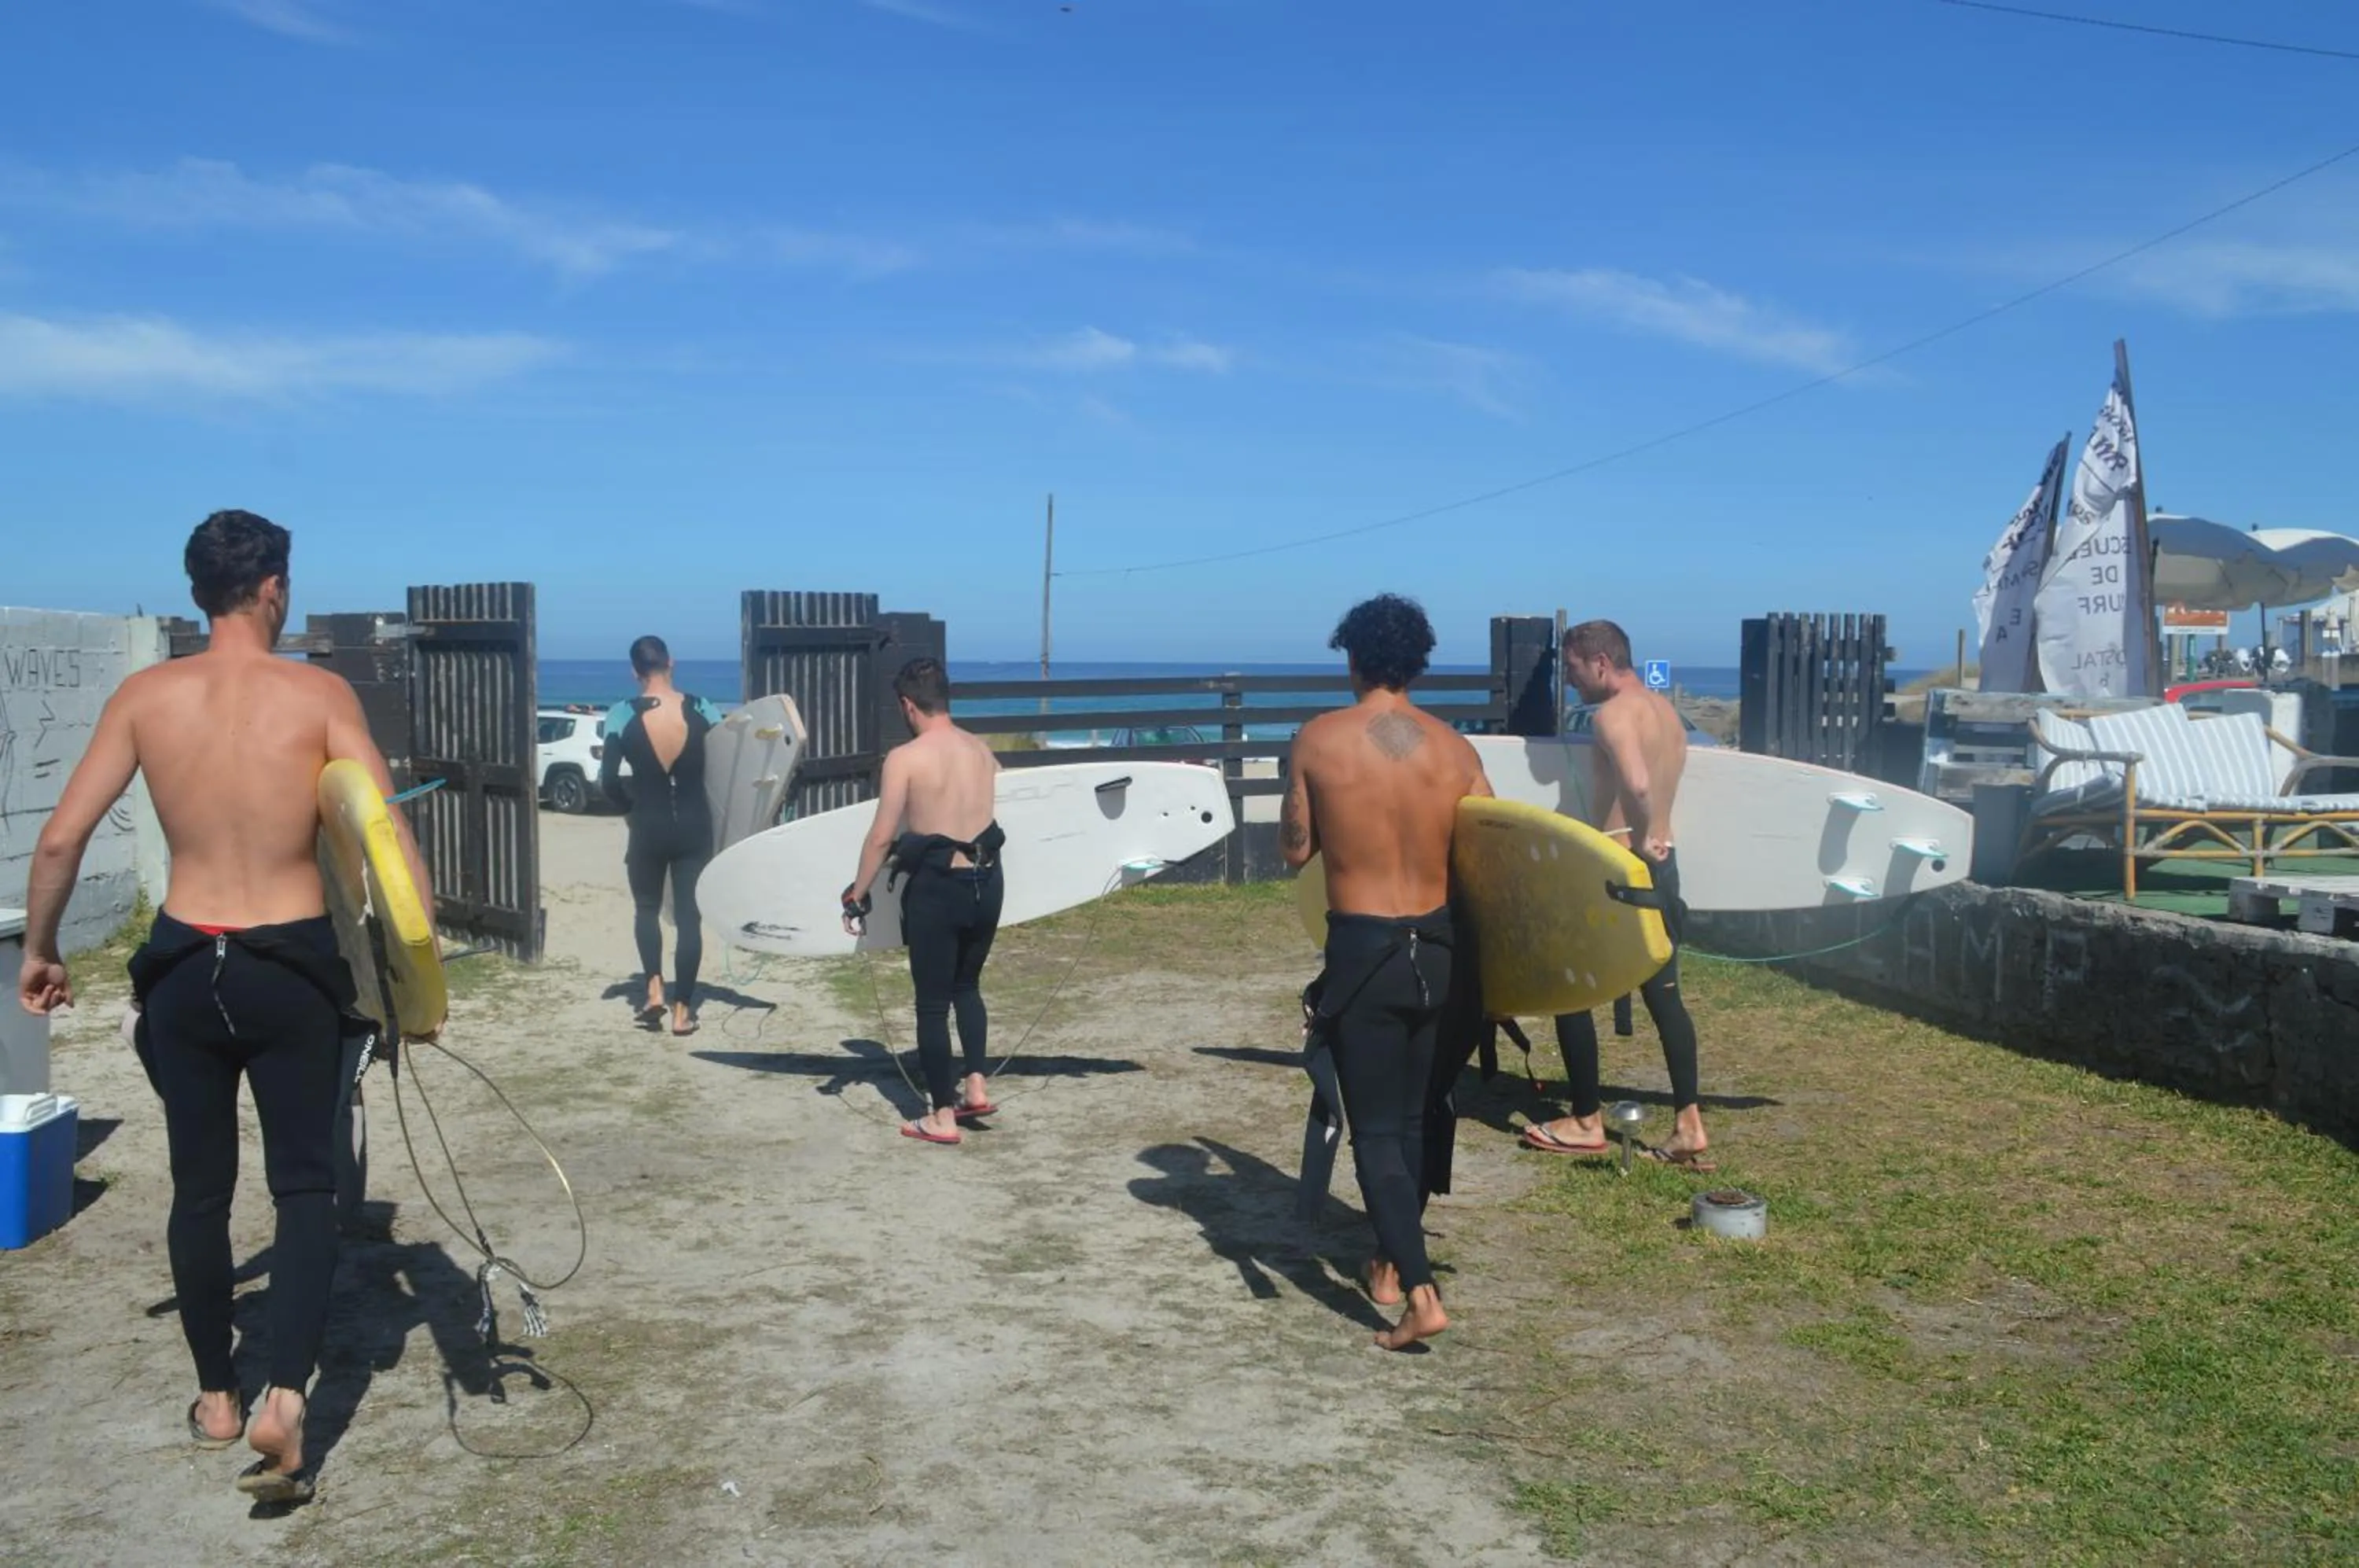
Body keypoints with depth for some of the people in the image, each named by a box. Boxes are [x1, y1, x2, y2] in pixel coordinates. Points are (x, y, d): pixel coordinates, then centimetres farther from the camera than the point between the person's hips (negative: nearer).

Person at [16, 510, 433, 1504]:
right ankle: (285, 1395, -7)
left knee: (200, 1189, 16)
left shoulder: (145, 695, -2)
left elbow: (61, 839, -2)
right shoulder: (320, 695, -8)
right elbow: (390, 838, -14)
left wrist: (40, 951, 12)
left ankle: (218, 1398, 29)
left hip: (184, 967, 2)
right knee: (305, 1186, 9)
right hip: (293, 969, -2)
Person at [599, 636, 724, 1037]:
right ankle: (682, 1011, 8)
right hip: (694, 826, 1)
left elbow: (608, 781, -9)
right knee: (689, 917, 8)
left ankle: (654, 989, 5)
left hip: (649, 827, -1)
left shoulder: (623, 715, -9)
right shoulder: (701, 709, -5)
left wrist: (632, 805, 8)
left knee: (647, 908, 21)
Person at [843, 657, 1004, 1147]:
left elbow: (882, 838, -12)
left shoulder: (905, 758, -11)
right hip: (987, 882, 6)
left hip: (937, 887, -5)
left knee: (932, 1002, 6)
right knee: (967, 986, 25)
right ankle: (976, 1085, 18)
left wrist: (858, 894, -1)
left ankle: (942, 1116, 11)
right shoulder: (983, 751, 6)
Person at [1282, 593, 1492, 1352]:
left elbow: (1294, 851, 1)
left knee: (1375, 1128, 2)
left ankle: (1421, 1293, -7)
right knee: (1417, 1119, 19)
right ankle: (1390, 1262, 32)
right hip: (1437, 947, 4)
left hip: (1363, 951, -3)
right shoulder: (1453, 747, -1)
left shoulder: (1318, 740, -7)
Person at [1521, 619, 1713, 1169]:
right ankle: (1689, 1127, 10)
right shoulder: (1666, 711, 14)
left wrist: (1640, 841, -20)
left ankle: (1585, 1123, 12)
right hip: (1662, 865, 9)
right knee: (1664, 995, 11)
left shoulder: (1612, 714, -16)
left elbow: (1637, 784, -34)